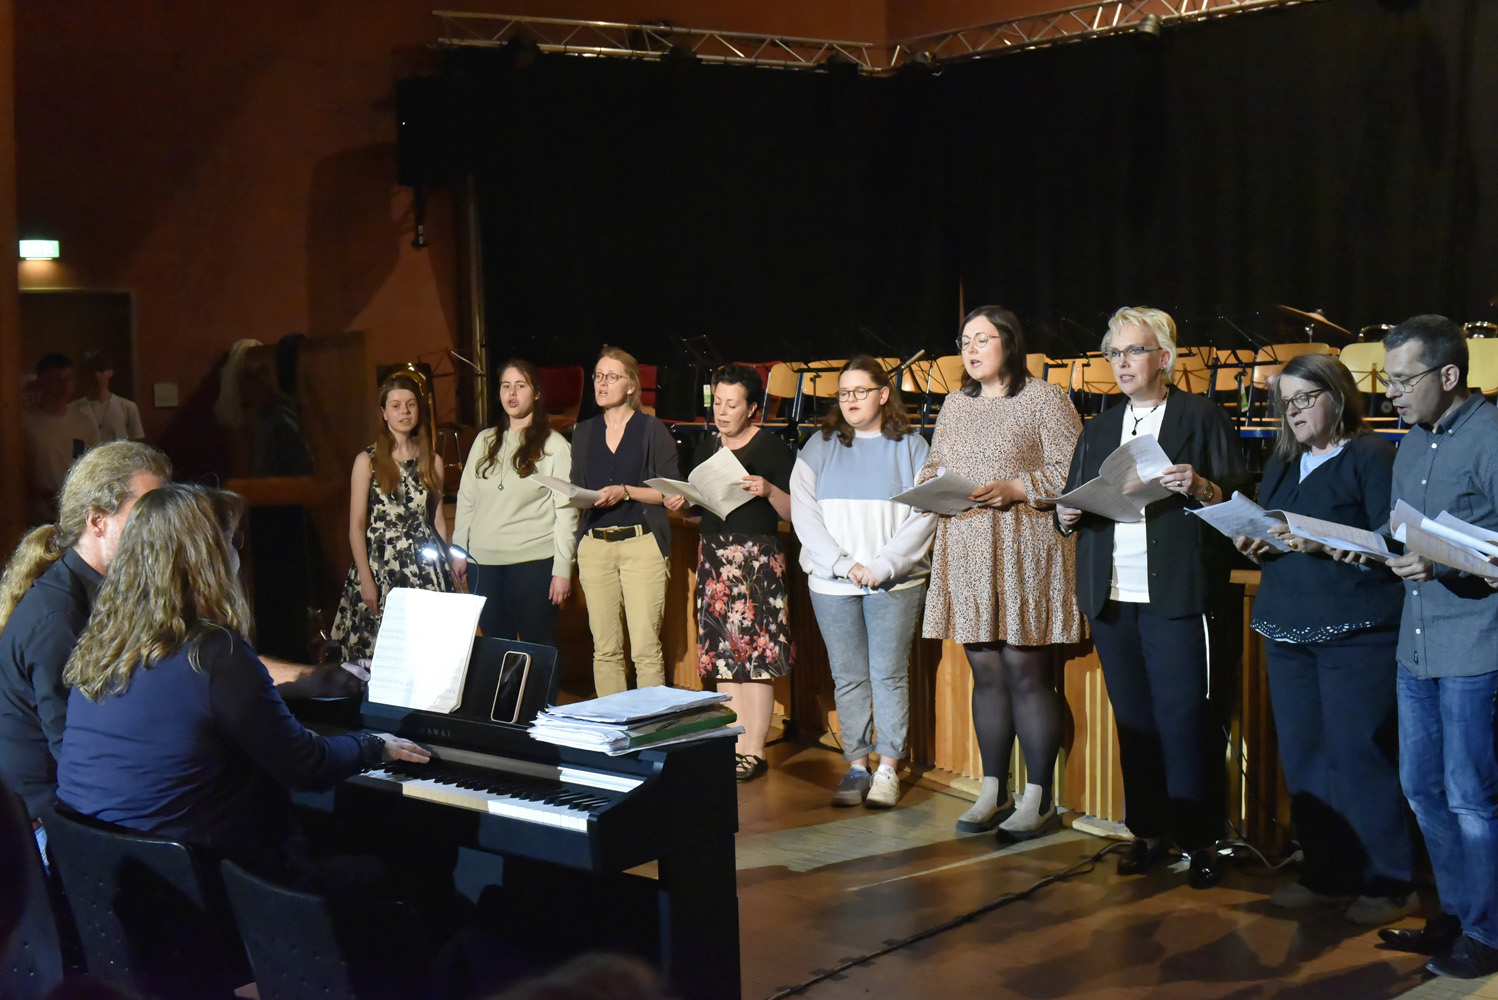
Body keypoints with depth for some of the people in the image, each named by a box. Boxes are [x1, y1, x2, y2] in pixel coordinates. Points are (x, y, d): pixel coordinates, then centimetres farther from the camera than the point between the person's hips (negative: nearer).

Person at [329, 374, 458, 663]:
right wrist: (366, 578, -9)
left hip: (425, 562, 3)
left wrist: (449, 568, 9)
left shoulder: (432, 461, 10)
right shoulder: (368, 461, 0)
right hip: (381, 562, -3)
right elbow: (356, 525, -2)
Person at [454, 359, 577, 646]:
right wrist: (458, 549, 10)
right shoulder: (484, 441, 13)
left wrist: (562, 569, -9)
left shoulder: (554, 446, -2)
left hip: (533, 561, -4)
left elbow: (565, 510, -5)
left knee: (537, 646, -3)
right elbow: (466, 498, 16)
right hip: (483, 562, 4)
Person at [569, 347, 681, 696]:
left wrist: (626, 492, -13)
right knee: (604, 649, 4)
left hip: (641, 543, -4)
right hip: (594, 545, 4)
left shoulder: (652, 430, 2)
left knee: (645, 648, -9)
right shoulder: (584, 433, 16)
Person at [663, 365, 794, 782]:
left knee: (755, 656, -6)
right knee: (722, 655, 6)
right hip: (713, 554, 6)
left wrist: (769, 491, -24)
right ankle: (732, 746, 12)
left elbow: (793, 511, -7)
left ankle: (754, 752, -1)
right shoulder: (709, 448, 14)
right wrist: (681, 502, 3)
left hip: (758, 556, -6)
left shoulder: (772, 448, -4)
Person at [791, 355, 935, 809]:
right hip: (832, 584, 2)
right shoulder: (819, 447, 10)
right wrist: (842, 564, -9)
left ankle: (888, 768, 6)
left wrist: (882, 567, -12)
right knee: (848, 677, 4)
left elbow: (924, 516, -3)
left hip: (895, 584, -2)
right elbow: (803, 512, 2)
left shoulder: (911, 447, 4)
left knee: (889, 674, -1)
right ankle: (856, 767, 12)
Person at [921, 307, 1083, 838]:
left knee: (1027, 674, -5)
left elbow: (1074, 470, -8)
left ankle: (1039, 801, 3)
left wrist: (1016, 489, -18)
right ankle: (993, 794, 17)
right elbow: (932, 467, 23)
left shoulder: (1044, 398, -2)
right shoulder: (955, 404, 17)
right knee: (985, 673, 9)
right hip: (966, 554, 6)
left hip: (1025, 553, -6)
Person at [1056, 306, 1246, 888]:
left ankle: (1199, 838, 2)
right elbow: (1072, 502, 21)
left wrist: (1201, 487, -20)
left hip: (1176, 597, -5)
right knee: (1133, 719, 7)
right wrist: (1066, 514, -1)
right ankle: (1149, 831, 16)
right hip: (1110, 598, 5)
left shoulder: (1202, 418, 4)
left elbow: (1240, 497, -1)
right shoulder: (1098, 430, 19)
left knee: (1182, 718, -6)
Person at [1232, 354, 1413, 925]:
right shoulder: (1281, 465, 18)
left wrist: (1324, 544, -23)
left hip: (1355, 632, -7)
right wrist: (1254, 546, 1)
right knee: (1302, 755, 9)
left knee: (1359, 754, -7)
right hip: (1288, 628, 7)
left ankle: (1388, 883, 3)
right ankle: (1327, 875, 19)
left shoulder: (1369, 456, -4)